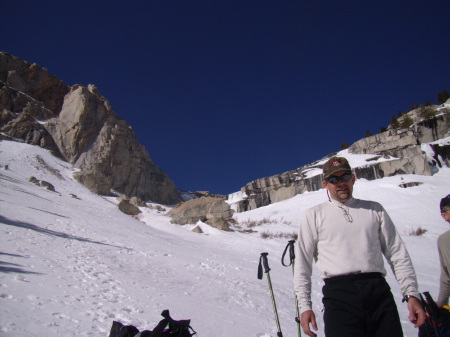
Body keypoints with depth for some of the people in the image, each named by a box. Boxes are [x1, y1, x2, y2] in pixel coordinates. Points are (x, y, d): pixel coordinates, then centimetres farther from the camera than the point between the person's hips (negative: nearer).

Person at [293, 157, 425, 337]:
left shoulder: (374, 209, 17)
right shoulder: (313, 215, 10)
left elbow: (398, 254, 14)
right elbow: (303, 263, 7)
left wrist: (411, 293, 3)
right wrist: (304, 305, -1)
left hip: (379, 291, 3)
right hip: (339, 294, -2)